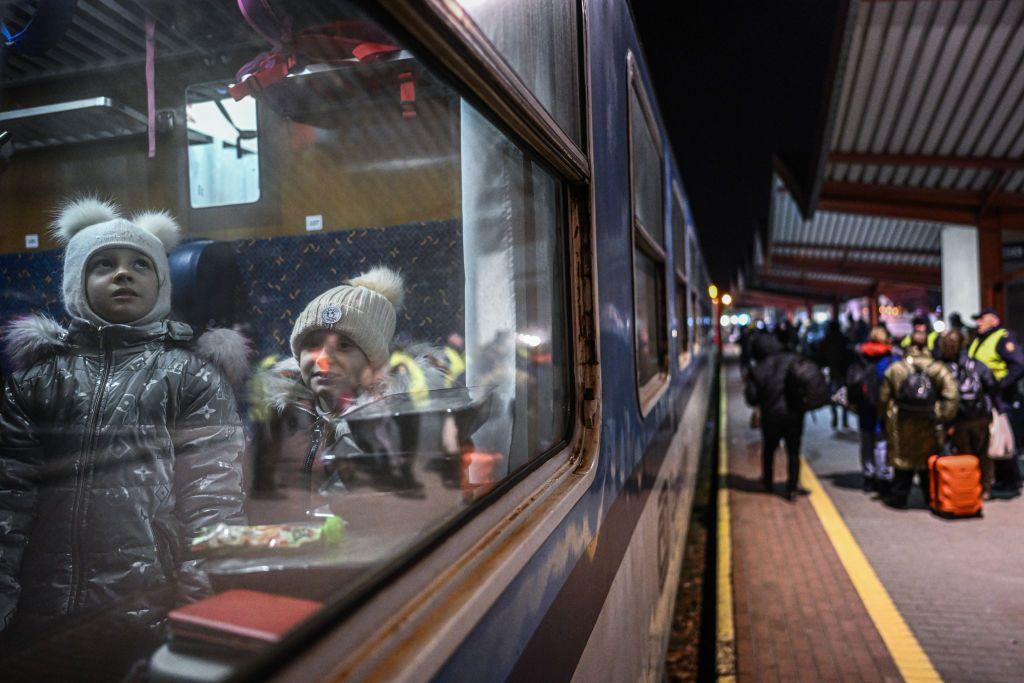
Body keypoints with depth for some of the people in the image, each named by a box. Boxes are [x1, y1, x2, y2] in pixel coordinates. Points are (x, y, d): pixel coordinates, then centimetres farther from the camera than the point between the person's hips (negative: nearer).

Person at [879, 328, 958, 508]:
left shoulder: (895, 369, -4)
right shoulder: (939, 369, -4)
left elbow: (884, 398, 1)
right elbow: (951, 396, -11)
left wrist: (886, 418, 14)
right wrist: (943, 417, -2)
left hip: (900, 425, 0)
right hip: (928, 426, 0)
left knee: (902, 459, 8)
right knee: (928, 461, 12)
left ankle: (898, 496, 14)